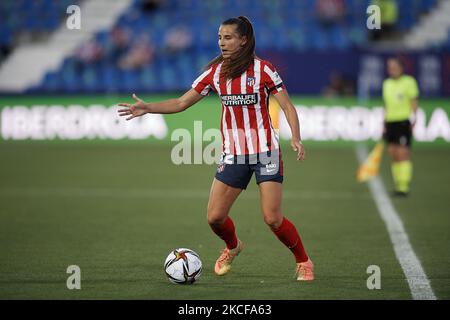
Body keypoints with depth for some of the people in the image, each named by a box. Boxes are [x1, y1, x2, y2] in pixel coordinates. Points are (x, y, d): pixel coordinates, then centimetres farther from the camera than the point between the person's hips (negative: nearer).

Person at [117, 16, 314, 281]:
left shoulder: (262, 69, -7)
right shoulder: (215, 72, 5)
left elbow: (287, 106, -8)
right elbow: (181, 103, 9)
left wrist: (296, 138, -23)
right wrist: (147, 108, -3)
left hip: (265, 152, -4)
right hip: (233, 155, 4)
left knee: (273, 218, -11)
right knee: (215, 217, -1)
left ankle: (303, 262, 12)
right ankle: (232, 248, 32)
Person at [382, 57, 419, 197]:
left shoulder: (409, 81, -2)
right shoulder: (387, 83, 15)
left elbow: (414, 101, -4)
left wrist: (413, 118, -17)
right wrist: (384, 124, 18)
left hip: (404, 121, -6)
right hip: (391, 122, 6)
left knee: (403, 154, -11)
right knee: (393, 155, 5)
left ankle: (404, 186, -11)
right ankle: (398, 184, 12)